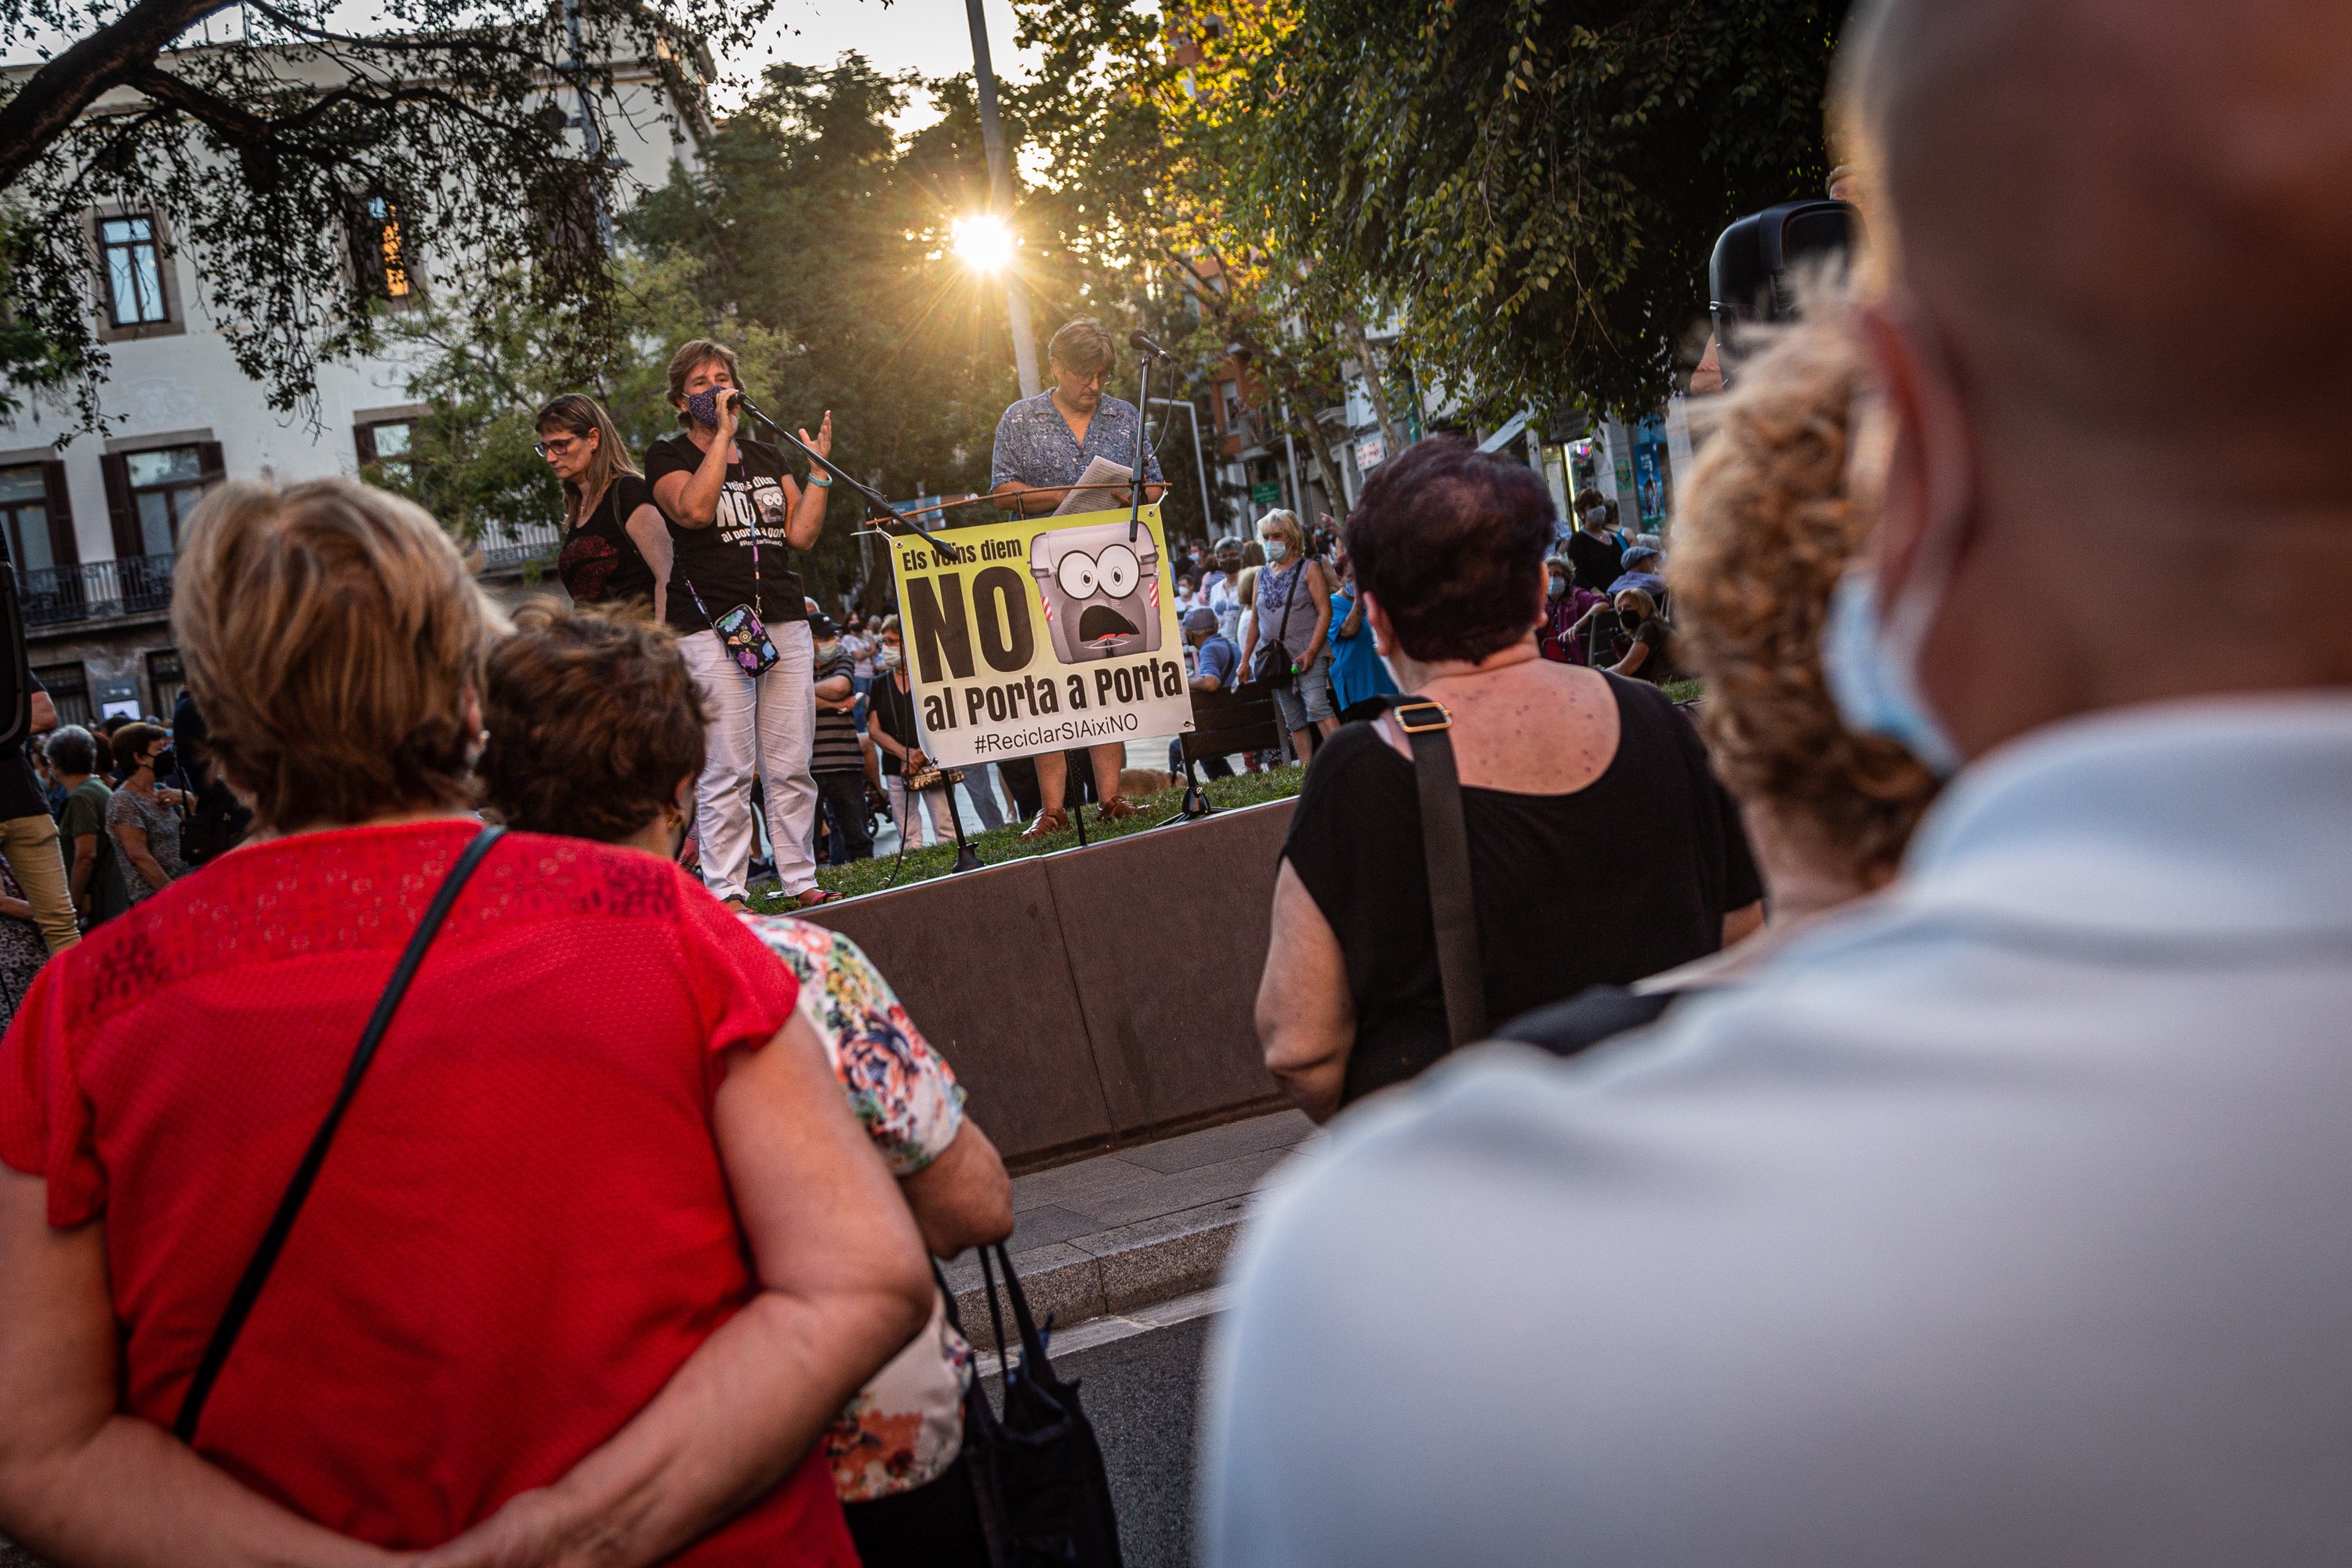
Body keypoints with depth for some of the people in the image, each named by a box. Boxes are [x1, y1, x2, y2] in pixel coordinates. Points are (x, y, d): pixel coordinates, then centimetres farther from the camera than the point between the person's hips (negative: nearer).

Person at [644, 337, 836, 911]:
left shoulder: (767, 457, 20)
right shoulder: (668, 456, 6)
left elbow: (802, 535, 11)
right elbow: (694, 509, -16)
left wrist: (818, 468, 4)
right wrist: (721, 435, -12)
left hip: (785, 623, 5)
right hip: (711, 626, -5)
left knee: (791, 766, 3)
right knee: (727, 771, -8)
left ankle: (801, 880, 10)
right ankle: (726, 891, -3)